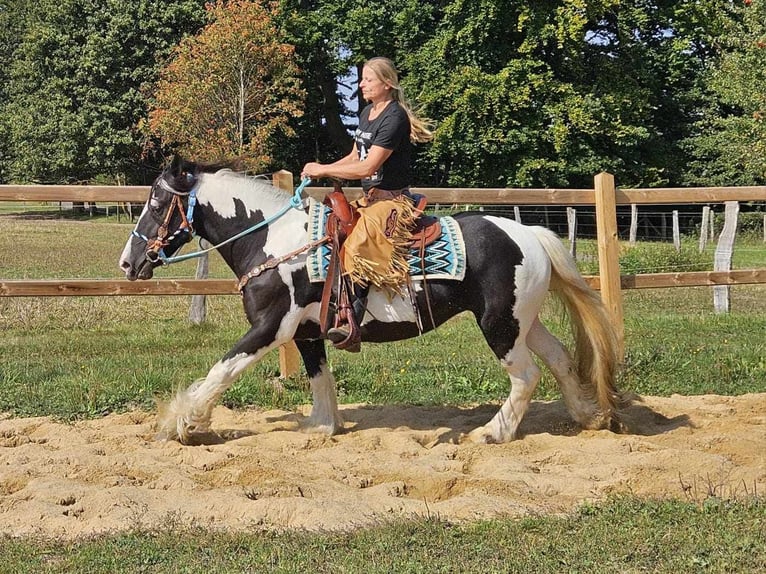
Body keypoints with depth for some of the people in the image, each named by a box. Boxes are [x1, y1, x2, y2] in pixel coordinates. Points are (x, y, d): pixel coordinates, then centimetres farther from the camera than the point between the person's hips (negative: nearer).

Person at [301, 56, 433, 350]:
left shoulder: (394, 117, -16)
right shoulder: (366, 113, 14)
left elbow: (368, 167, -21)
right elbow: (355, 156, 21)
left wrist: (324, 170, -15)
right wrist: (321, 169, 4)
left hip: (392, 199, -11)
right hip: (369, 198, 11)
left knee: (356, 246, -30)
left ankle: (351, 322, -37)